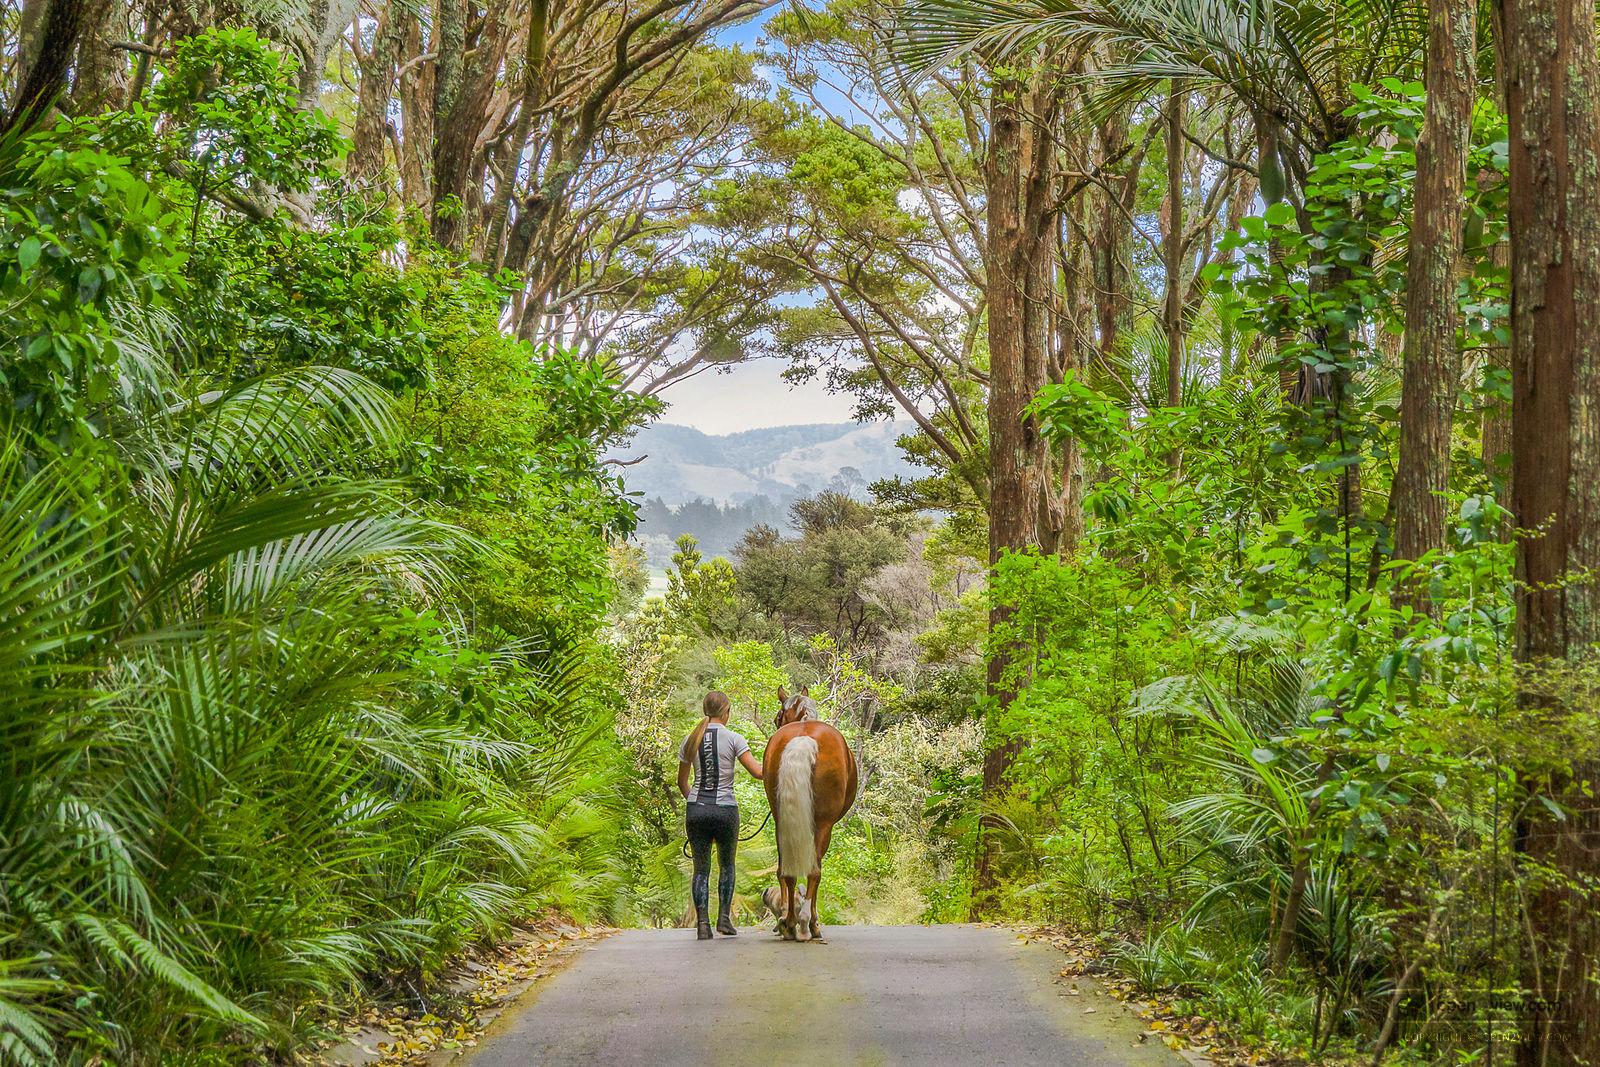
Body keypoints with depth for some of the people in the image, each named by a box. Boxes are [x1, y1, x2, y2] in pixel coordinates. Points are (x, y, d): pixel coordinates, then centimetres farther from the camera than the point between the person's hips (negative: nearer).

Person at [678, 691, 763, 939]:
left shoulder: (691, 740, 5)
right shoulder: (733, 739, -6)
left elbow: (682, 782, 13)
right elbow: (758, 772, -10)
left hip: (697, 809, 2)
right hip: (726, 809, -2)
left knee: (701, 868, 8)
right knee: (727, 864, 19)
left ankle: (702, 923, -1)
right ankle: (724, 917, 13)